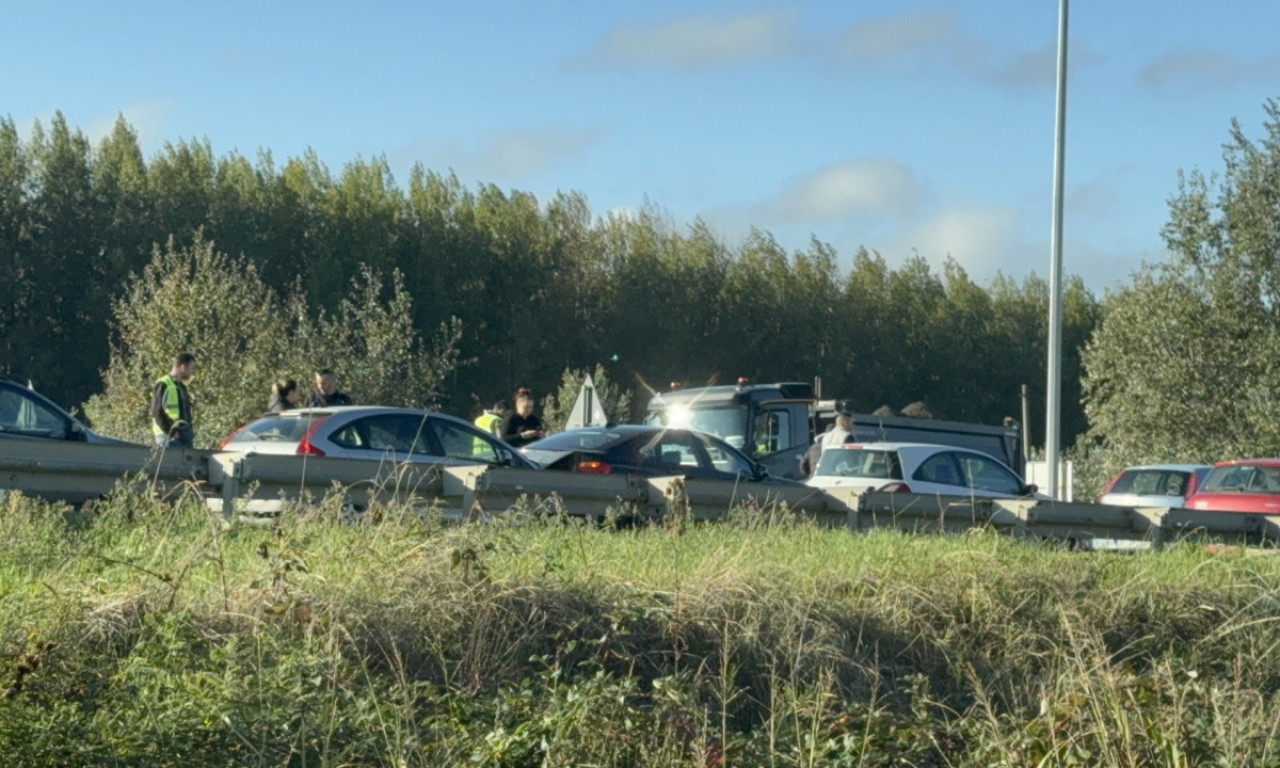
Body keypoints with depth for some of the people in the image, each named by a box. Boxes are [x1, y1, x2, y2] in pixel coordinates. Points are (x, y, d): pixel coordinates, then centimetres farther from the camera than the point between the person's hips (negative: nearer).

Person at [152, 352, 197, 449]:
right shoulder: (163, 385, -6)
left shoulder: (182, 386, 21)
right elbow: (156, 412, -13)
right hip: (169, 437, -9)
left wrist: (191, 432, 13)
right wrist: (169, 431, -20)